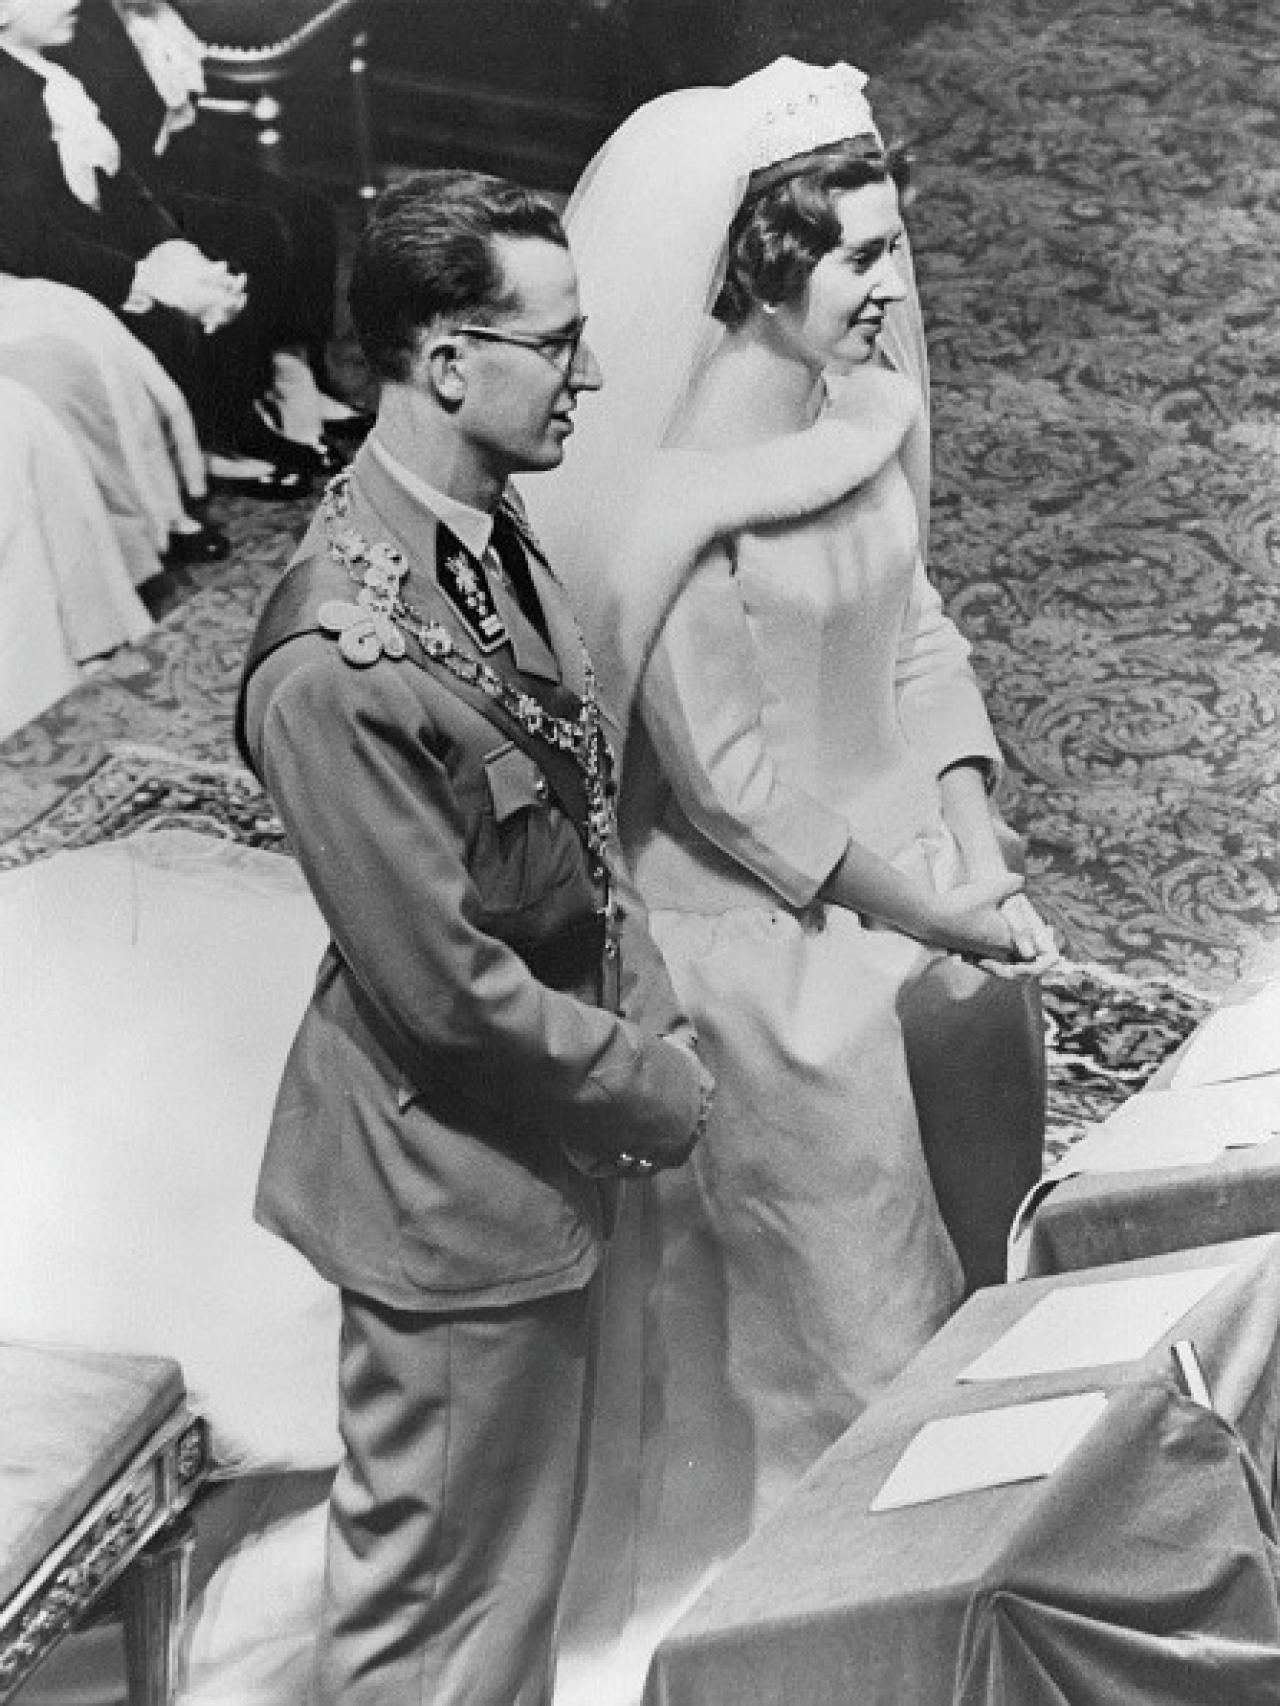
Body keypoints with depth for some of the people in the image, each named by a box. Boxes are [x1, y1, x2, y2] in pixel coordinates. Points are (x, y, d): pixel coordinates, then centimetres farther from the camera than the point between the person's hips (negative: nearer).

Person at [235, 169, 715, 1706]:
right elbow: (447, 986, -24)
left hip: (545, 1148, 9)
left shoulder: (494, 539, 2)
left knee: (515, 1548, 25)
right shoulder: (340, 663, -29)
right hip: (452, 1190, -9)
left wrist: (650, 1027, 4)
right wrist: (651, 1088, -12)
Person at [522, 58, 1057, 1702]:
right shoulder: (680, 493, -22)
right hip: (770, 929, -7)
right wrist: (935, 918, -18)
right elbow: (727, 779, -20)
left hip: (905, 860, 7)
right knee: (844, 1274, 10)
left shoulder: (860, 403, -2)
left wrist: (980, 867, -4)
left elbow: (916, 631, 5)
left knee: (975, 1234, 19)